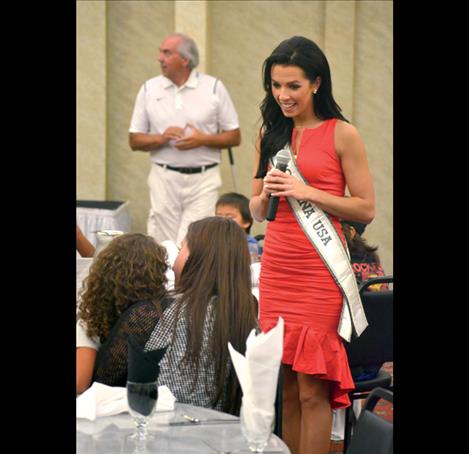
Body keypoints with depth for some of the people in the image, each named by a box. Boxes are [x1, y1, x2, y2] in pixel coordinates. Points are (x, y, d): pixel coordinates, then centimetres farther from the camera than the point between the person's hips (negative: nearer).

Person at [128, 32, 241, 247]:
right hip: (164, 178, 2)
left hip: (203, 180, -2)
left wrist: (203, 139, -12)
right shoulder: (149, 89, 7)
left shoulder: (214, 88, 2)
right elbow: (134, 141, 9)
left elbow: (235, 137, 4)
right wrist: (161, 138, -10)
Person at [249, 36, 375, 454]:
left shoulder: (342, 135, -3)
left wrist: (309, 193, -14)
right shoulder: (270, 134, 13)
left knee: (312, 388, -4)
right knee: (285, 388, 5)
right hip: (276, 269, 5)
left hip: (319, 273, -5)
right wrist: (267, 194, -4)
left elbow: (366, 209, -4)